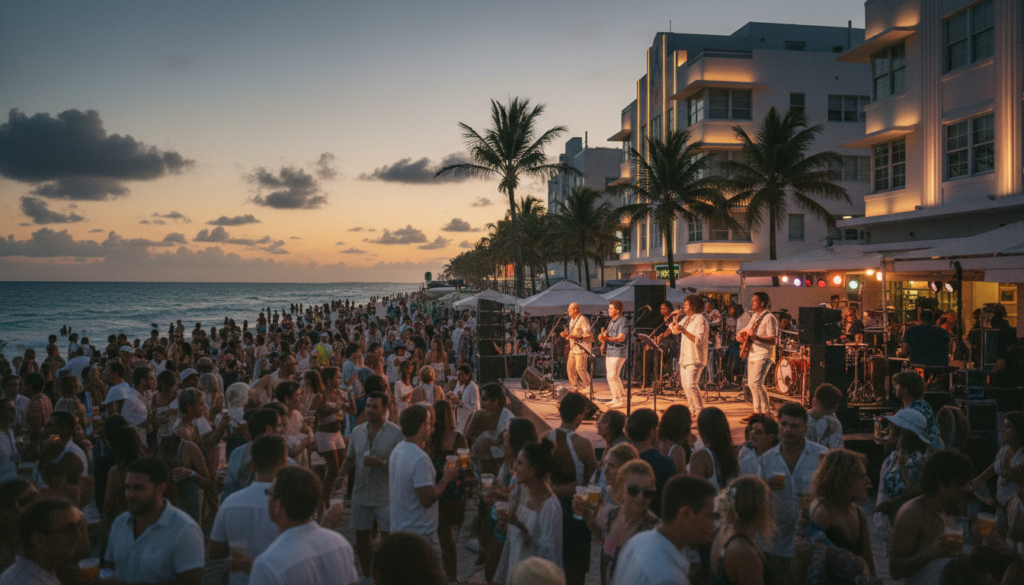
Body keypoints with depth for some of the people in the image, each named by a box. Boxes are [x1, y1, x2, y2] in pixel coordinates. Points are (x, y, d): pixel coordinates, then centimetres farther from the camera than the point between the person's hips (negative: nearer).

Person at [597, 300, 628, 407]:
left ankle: (622, 399, -11)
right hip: (609, 352, 9)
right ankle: (615, 399, 18)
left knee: (613, 375, -17)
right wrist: (603, 336, 4)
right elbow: (607, 332, 29)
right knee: (610, 376, 10)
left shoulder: (623, 321, -10)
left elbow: (621, 338, -21)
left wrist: (606, 338, -35)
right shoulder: (611, 321, 17)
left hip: (618, 353, -9)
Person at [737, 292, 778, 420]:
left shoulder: (769, 318, -11)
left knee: (756, 383, -17)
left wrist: (757, 337, -32)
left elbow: (773, 340, -18)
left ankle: (760, 412, -10)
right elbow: (746, 330, 29)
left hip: (763, 354, -9)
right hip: (752, 354, 9)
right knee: (751, 383, 11)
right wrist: (741, 335, 6)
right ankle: (761, 410, 20)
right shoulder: (755, 317, 17)